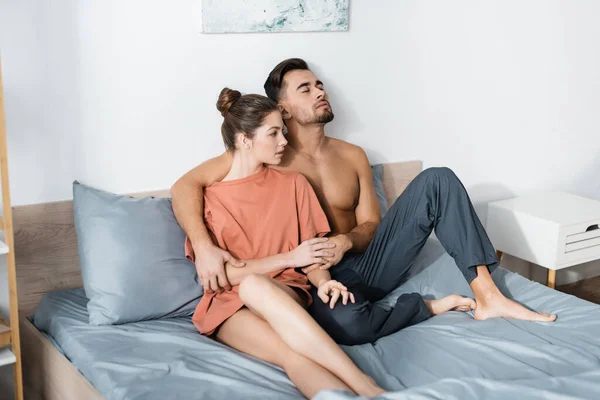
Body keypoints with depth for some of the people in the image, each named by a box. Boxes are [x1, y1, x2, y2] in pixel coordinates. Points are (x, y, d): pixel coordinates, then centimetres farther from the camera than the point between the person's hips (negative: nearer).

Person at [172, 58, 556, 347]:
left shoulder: (354, 156, 9)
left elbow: (370, 224, 8)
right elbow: (186, 186, -12)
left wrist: (346, 241, -17)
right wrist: (204, 248, -29)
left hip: (367, 263, 5)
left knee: (437, 179, -12)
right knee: (343, 321, -44)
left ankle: (488, 296, -17)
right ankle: (433, 306, -14)